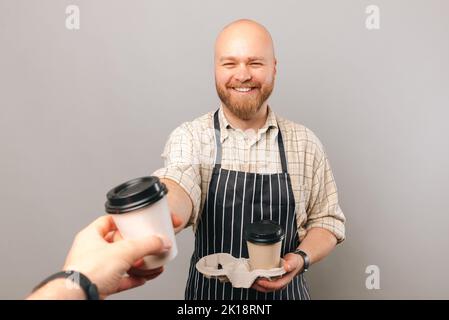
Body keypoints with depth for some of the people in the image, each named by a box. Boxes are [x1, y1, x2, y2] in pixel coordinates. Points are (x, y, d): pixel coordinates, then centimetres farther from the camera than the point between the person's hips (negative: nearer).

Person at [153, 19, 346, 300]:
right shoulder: (189, 137, -12)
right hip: (210, 291, 0)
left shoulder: (305, 144, -7)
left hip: (282, 290, 1)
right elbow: (178, 187, -31)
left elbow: (327, 220, 0)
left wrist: (301, 257, -19)